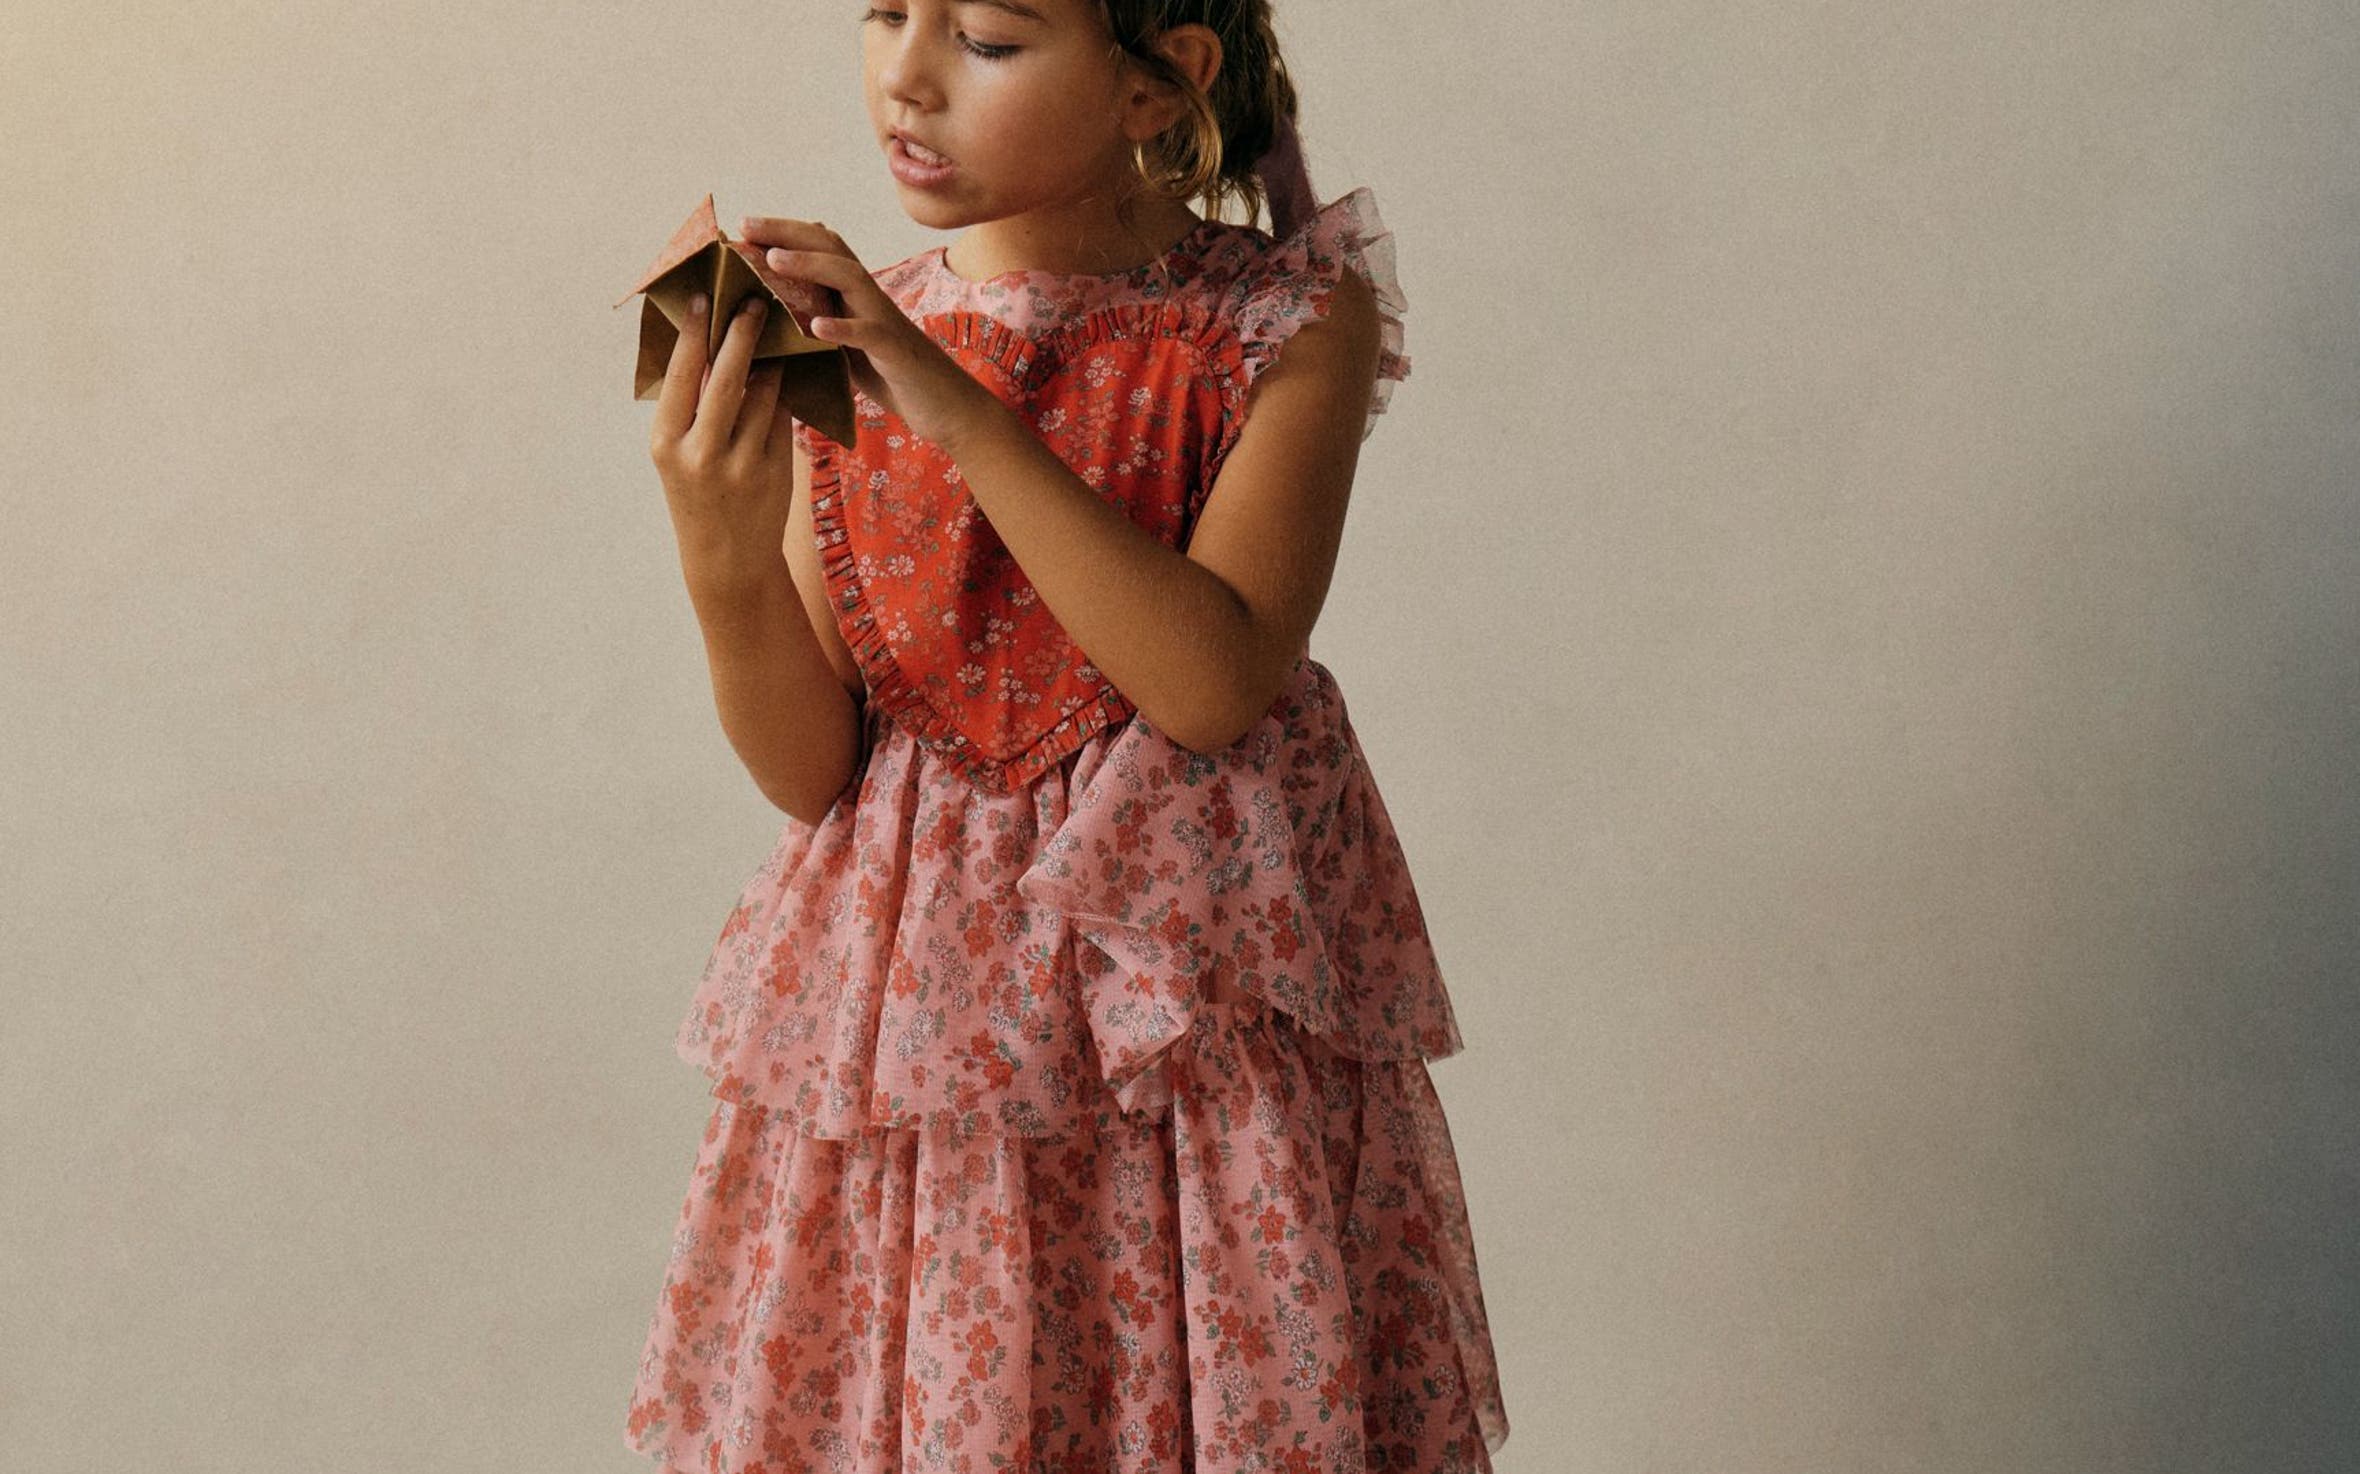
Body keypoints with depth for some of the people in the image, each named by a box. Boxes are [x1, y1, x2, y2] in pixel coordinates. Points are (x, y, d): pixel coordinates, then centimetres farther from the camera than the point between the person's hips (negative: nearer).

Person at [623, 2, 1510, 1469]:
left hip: (1198, 1008, -2)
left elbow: (1211, 683, -20)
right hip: (911, 1006, 2)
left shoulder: (1288, 327, -7)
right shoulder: (840, 352, 1)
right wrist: (727, 563, -20)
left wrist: (963, 414, -25)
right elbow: (811, 772, -1)